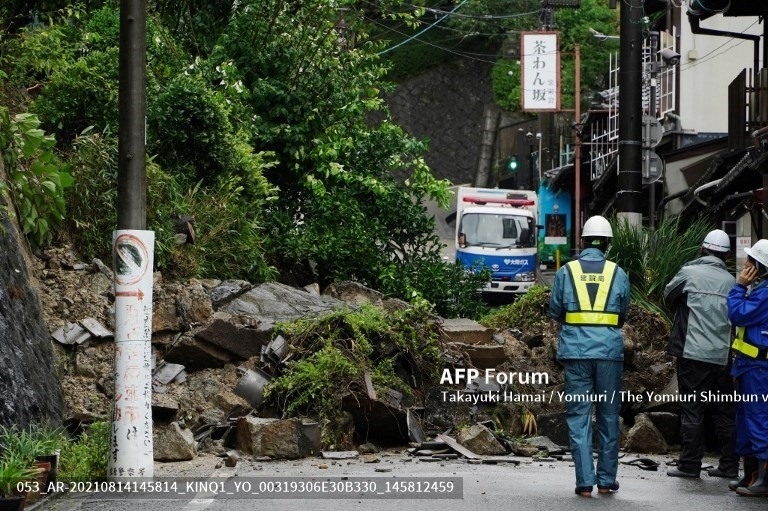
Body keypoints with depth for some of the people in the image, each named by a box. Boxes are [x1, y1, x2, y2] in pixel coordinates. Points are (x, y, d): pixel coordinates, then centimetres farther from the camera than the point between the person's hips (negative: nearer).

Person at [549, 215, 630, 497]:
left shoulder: (566, 271, -1)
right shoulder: (618, 273, 0)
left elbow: (555, 311, 6)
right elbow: (623, 313, 9)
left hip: (576, 350, 0)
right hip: (610, 350, 1)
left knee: (578, 415, 3)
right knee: (609, 415, 11)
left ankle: (585, 481, -2)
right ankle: (607, 479, 14)